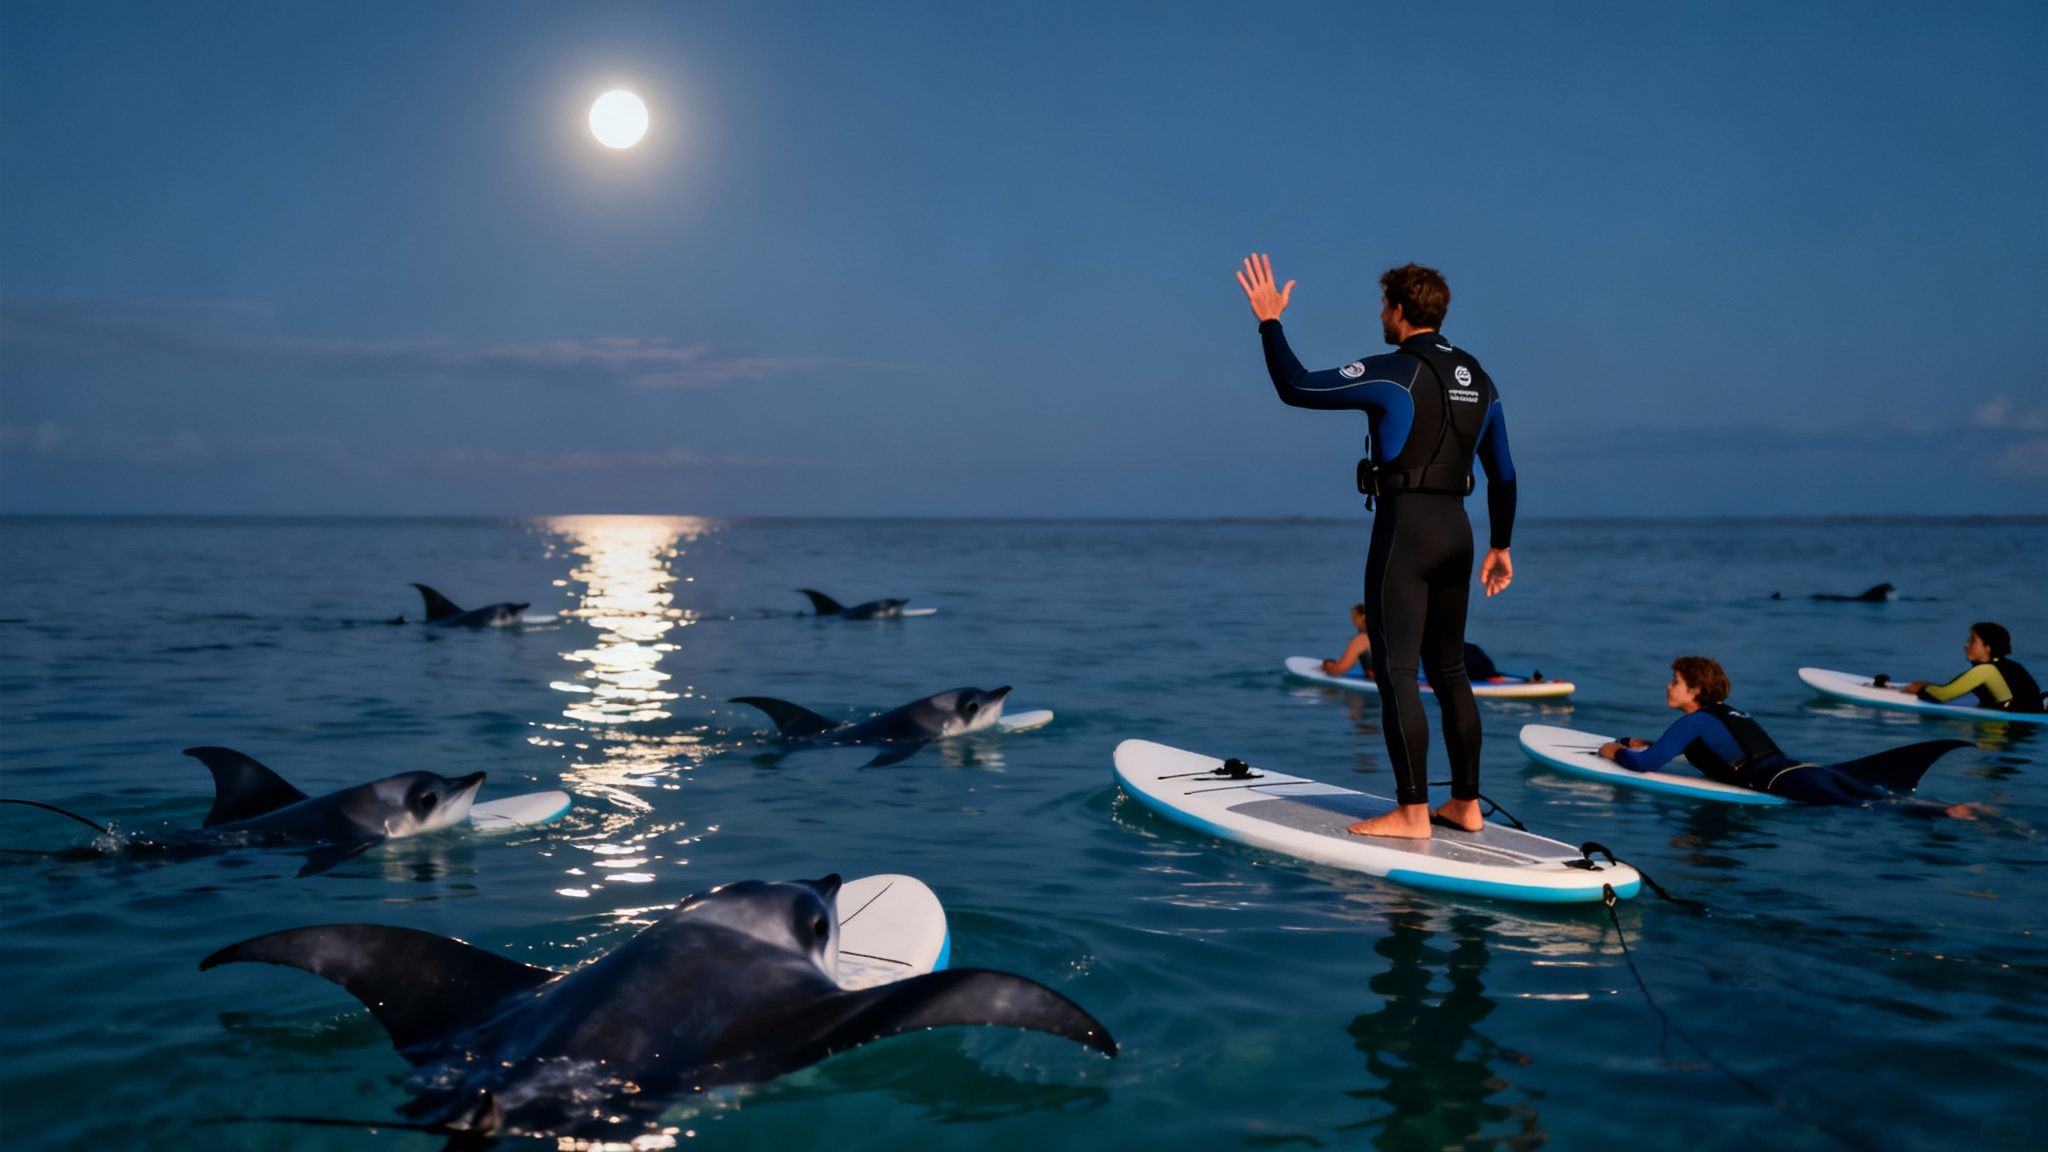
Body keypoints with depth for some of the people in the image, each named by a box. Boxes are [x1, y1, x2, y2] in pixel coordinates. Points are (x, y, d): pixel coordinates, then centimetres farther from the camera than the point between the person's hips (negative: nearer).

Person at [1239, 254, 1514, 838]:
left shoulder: (1393, 372, -12)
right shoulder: (1478, 378, 12)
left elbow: (1296, 388, -10)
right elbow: (1503, 475, 15)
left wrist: (1269, 321, 1)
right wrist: (1500, 545, 24)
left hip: (1403, 530, -8)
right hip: (1456, 529, 8)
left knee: (1396, 672, -3)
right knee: (1449, 670, 15)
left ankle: (1412, 813, -2)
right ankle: (1466, 804, 19)